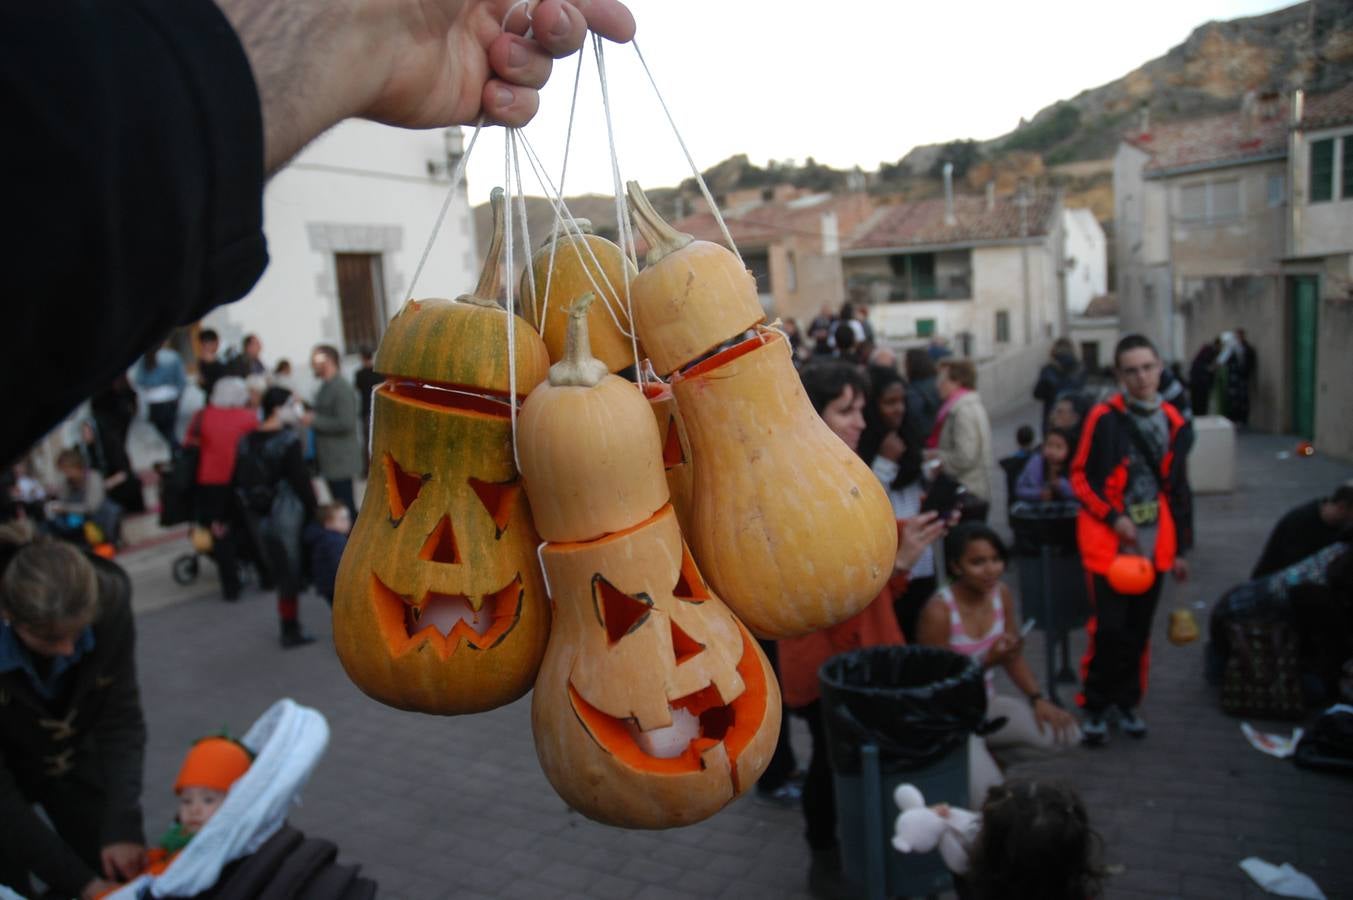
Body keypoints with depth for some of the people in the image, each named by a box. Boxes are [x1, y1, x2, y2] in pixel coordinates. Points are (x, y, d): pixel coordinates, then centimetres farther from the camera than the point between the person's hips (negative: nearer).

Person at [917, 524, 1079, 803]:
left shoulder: (1002, 596, -5)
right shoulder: (938, 612, -25)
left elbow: (1014, 659, 7)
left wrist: (1038, 699, -8)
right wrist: (988, 661, -31)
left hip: (988, 705, 7)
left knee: (1066, 733, -8)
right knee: (989, 795, -24)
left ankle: (986, 749, 10)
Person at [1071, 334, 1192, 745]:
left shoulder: (1171, 420, 6)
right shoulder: (1104, 417, -9)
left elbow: (1177, 488, 13)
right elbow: (1081, 477, -5)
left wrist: (1181, 547, 15)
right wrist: (1114, 517, -14)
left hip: (1153, 542, 5)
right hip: (1109, 541, -5)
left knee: (1139, 630, 12)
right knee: (1109, 628, -5)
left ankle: (1127, 702, 29)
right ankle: (1095, 707, 12)